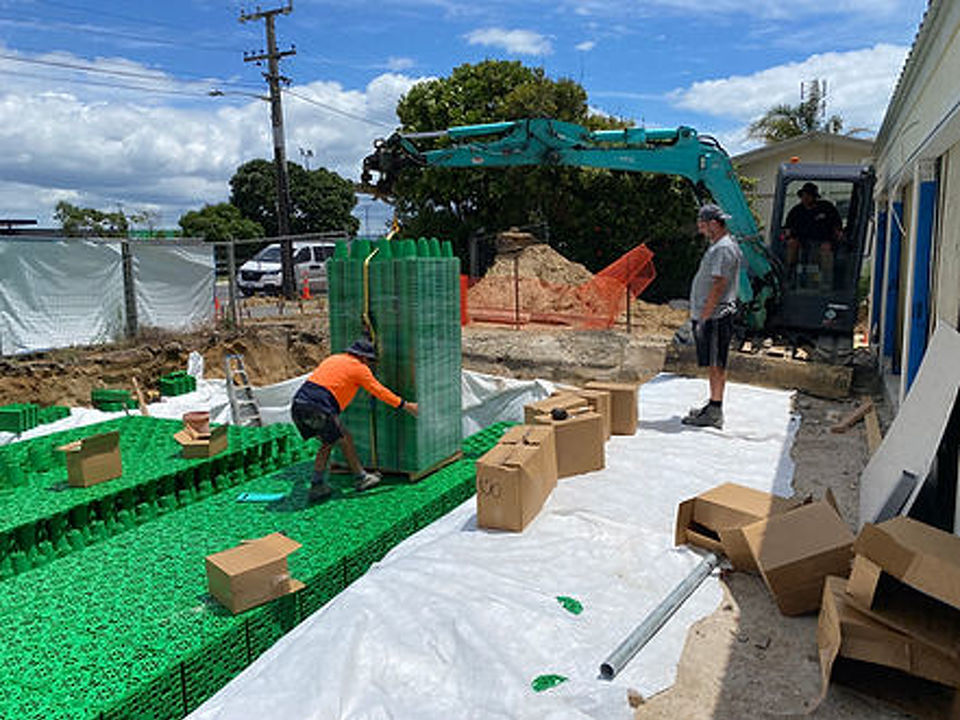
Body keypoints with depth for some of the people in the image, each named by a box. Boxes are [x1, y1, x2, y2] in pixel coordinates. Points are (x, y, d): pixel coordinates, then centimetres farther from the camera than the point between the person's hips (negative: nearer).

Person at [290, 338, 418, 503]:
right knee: (345, 441, 11)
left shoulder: (332, 359, 26)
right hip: (319, 409, -8)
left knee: (328, 443, 22)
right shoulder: (359, 368, 4)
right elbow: (380, 391, 5)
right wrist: (405, 405, 11)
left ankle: (317, 486, 20)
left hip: (298, 404, 8)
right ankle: (361, 478, 24)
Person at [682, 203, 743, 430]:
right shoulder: (717, 246, 18)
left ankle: (714, 413, -1)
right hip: (711, 316, 10)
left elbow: (718, 286, -21)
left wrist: (704, 317, -21)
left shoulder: (724, 249, -14)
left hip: (715, 317, -10)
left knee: (716, 364, -5)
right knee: (713, 364, 14)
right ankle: (713, 406, 23)